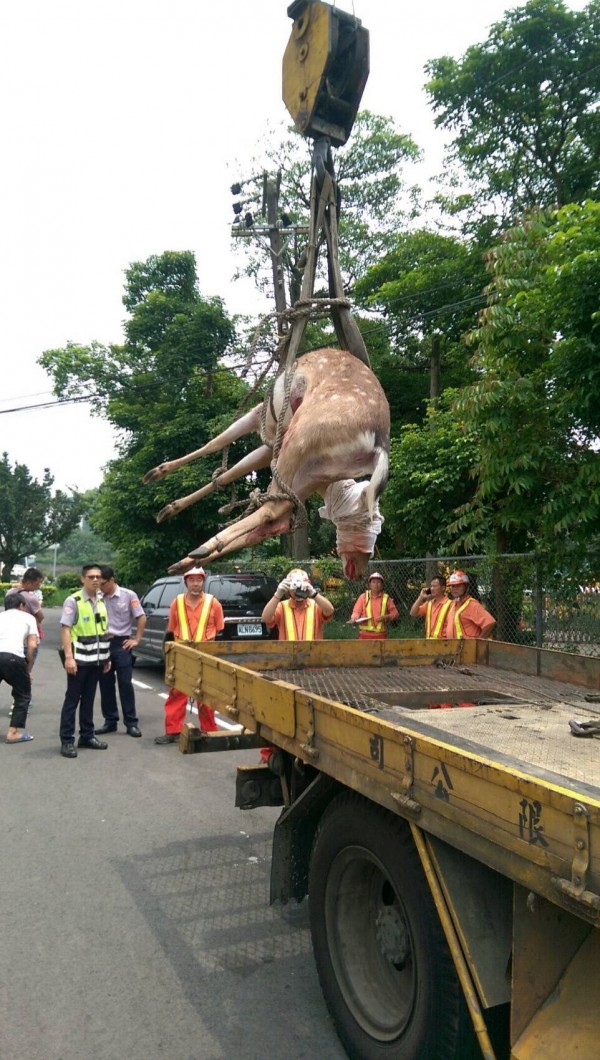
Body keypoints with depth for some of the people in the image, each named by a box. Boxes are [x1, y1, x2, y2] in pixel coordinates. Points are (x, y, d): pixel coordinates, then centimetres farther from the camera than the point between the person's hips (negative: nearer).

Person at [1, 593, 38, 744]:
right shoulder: (28, 617, 18)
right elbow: (32, 645, 7)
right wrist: (28, 669, 17)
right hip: (12, 657, -3)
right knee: (23, 696, 17)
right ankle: (13, 732, 12)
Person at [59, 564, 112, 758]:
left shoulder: (101, 601, 10)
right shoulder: (73, 601, -10)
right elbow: (65, 630, -14)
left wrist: (107, 656, 14)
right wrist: (68, 657, -21)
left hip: (96, 659, 6)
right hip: (79, 659, -6)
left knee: (88, 699, 14)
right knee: (72, 699, 1)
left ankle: (87, 735, 23)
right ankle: (67, 740, 7)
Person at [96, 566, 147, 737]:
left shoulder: (128, 595, -5)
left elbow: (142, 618, 0)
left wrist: (136, 640, -3)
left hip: (121, 643, -3)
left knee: (125, 684, -1)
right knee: (105, 684, 9)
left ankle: (131, 723, 6)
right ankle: (110, 721, 20)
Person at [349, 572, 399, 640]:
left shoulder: (386, 598, 6)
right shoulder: (363, 596, 6)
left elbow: (395, 613, 7)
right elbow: (356, 611, 3)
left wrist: (386, 617, -11)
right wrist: (354, 619, -18)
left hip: (380, 635, 0)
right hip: (365, 634, 0)